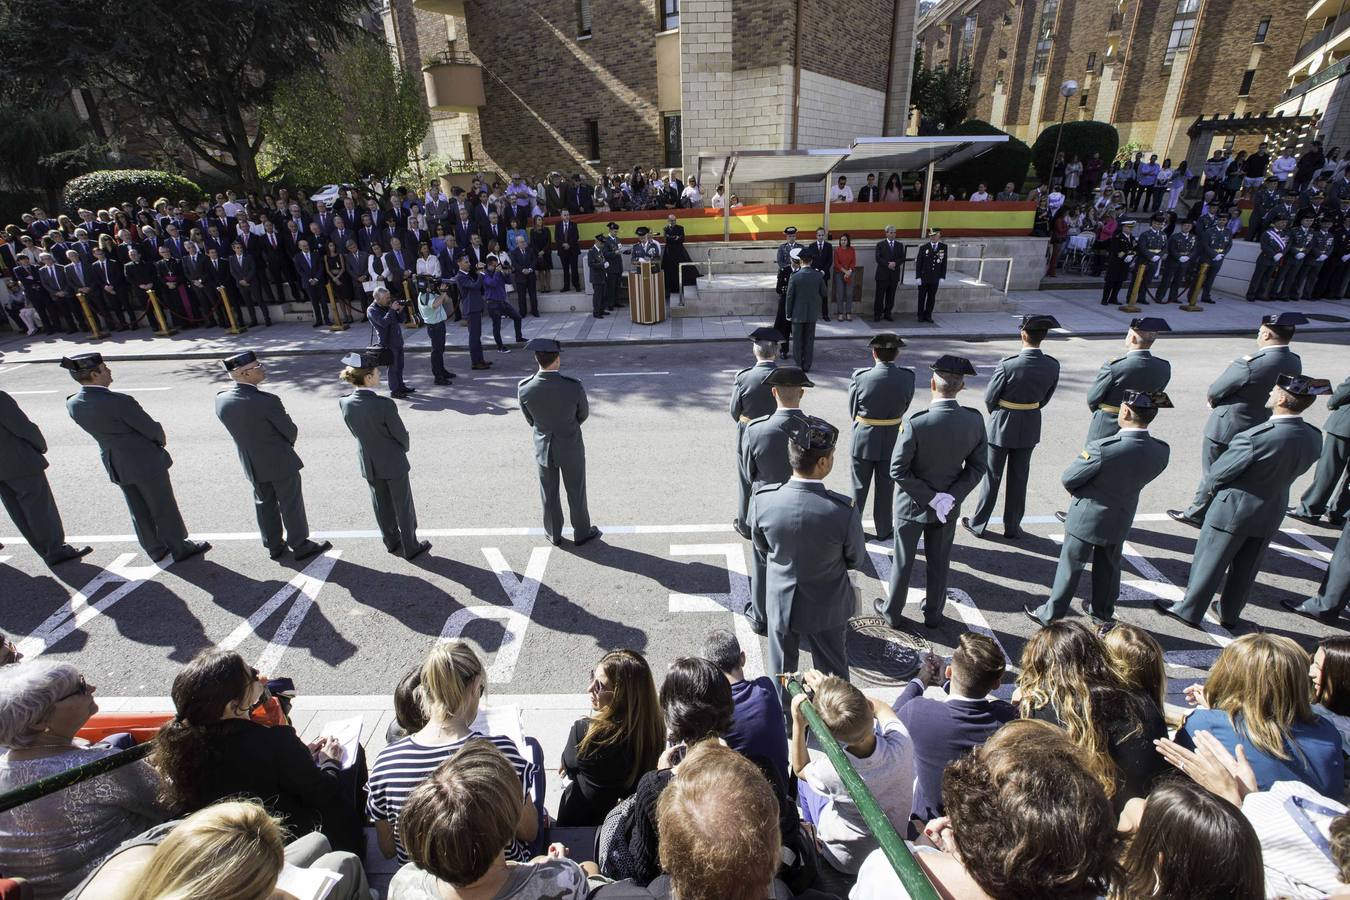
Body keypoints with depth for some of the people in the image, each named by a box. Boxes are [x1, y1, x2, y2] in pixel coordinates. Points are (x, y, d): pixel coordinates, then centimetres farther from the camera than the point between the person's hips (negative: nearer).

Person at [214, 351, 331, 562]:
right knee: (291, 505, 8)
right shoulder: (267, 401, -27)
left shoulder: (221, 399, -8)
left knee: (265, 504, 20)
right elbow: (291, 431, -15)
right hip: (280, 463, -6)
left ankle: (274, 546, 33)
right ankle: (301, 547, 20)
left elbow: (237, 430, 4)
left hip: (251, 465, 6)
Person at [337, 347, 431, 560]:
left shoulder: (345, 403, -11)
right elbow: (401, 435, -16)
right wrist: (404, 448, 6)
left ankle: (392, 544, 37)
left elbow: (356, 432, 1)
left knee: (382, 506, 21)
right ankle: (410, 548, 25)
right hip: (393, 463, -5)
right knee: (403, 507, 12)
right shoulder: (384, 405, -28)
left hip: (368, 464, 5)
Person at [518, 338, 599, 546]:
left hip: (543, 449, 2)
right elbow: (583, 414, -7)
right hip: (571, 449, -2)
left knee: (549, 494, 20)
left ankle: (554, 534, 39)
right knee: (576, 492, 18)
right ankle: (582, 532, 36)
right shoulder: (574, 386, -26)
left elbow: (530, 420, -3)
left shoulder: (524, 388, -20)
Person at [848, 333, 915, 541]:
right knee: (885, 489, 17)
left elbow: (853, 410, -7)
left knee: (859, 487, 16)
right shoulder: (907, 377, -14)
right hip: (891, 441, 1)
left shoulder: (860, 376, -19)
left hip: (863, 440, -1)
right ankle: (883, 530, 30)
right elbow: (905, 408, -2)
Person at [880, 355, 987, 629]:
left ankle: (891, 612, 34)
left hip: (912, 504, -3)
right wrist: (951, 497, -11)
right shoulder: (975, 421, -15)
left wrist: (930, 498, -15)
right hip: (949, 505, 3)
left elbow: (898, 471, -23)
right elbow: (977, 467, -7)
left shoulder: (915, 423, -28)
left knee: (903, 561, 16)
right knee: (939, 562, 21)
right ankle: (933, 613, 40)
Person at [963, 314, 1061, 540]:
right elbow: (1045, 398, 2)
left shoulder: (1008, 364, -24)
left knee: (992, 476, 10)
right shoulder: (1052, 366, -10)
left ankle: (979, 524, 21)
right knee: (1019, 478, 16)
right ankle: (1012, 526, 27)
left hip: (1002, 425, -3)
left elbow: (990, 397, -13)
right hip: (1030, 427, 4)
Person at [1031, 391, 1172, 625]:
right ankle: (1103, 617, 42)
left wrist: (1078, 492, 3)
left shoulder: (1103, 448, -31)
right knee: (1108, 569, 23)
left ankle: (1051, 615, 25)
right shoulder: (1161, 452, -14)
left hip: (1087, 518, -5)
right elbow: (1135, 479, 1)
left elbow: (1068, 479, -19)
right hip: (1120, 522, 5)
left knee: (1070, 568, 11)